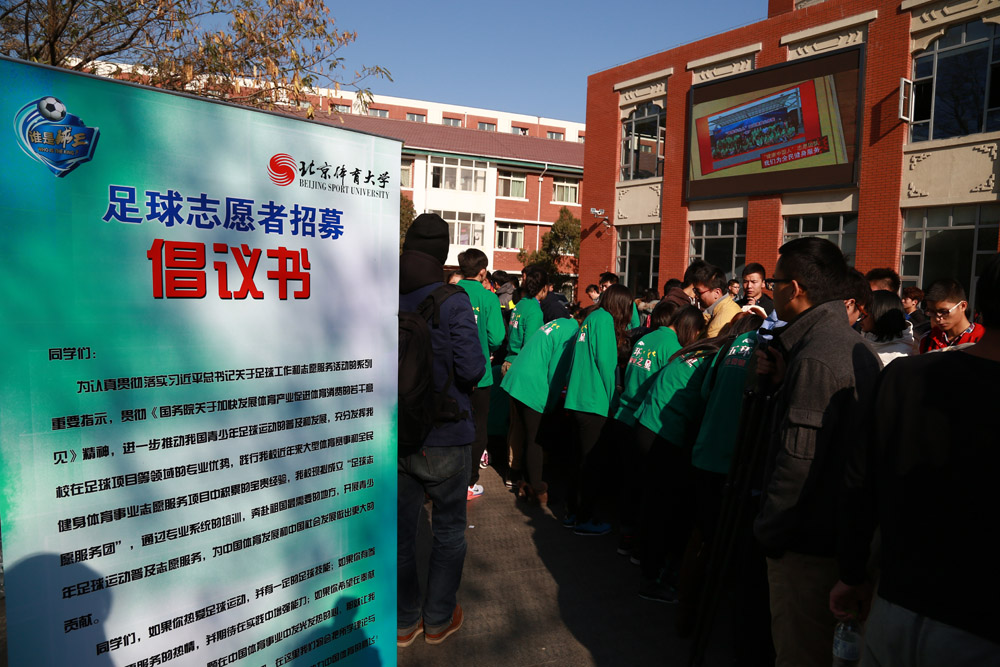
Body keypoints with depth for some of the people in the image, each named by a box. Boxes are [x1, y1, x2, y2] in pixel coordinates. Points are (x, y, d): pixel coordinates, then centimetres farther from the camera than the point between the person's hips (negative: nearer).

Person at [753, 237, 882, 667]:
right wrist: (781, 381, 3)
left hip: (808, 542, -10)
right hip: (850, 533, 10)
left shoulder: (814, 357, -22)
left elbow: (798, 462, -25)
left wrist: (769, 531, -14)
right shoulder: (858, 348, 9)